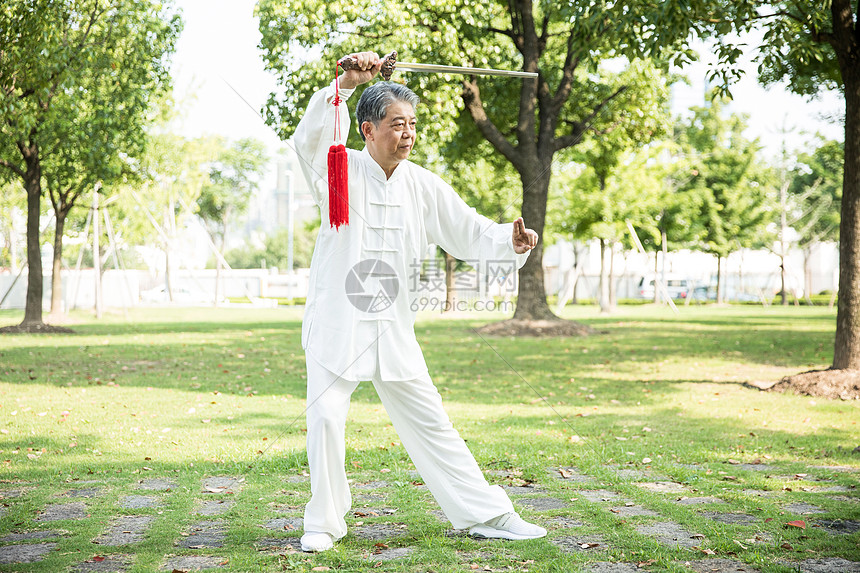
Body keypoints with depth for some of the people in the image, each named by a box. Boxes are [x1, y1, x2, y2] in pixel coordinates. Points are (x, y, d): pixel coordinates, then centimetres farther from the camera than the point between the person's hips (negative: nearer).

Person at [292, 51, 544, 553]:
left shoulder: (423, 186, 5)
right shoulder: (341, 171, -7)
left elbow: (467, 230, 4)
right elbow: (311, 138, -26)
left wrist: (510, 241, -16)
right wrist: (345, 84, -39)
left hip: (393, 327, 4)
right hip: (337, 323, -3)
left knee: (430, 422, 9)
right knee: (326, 417, -8)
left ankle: (485, 514, 16)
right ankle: (325, 522, 12)